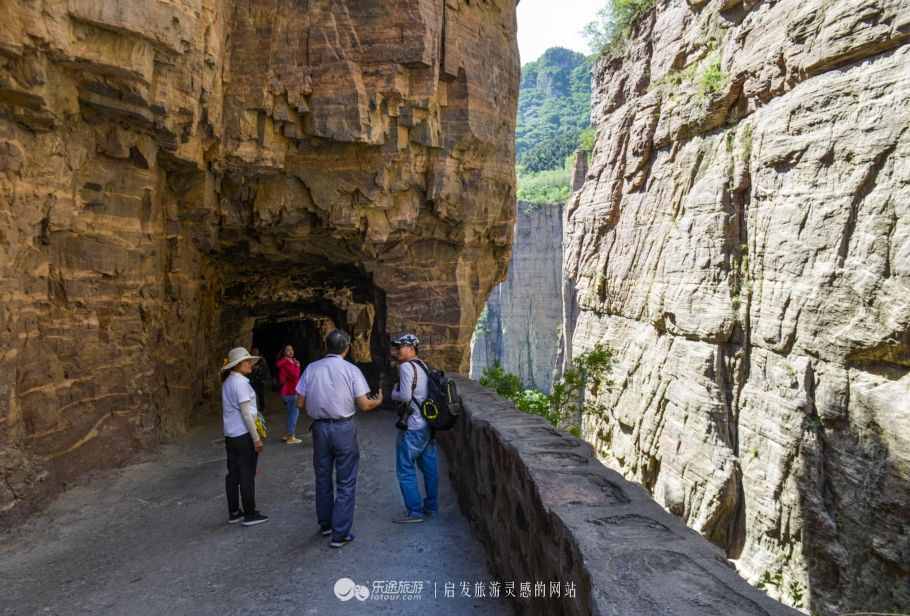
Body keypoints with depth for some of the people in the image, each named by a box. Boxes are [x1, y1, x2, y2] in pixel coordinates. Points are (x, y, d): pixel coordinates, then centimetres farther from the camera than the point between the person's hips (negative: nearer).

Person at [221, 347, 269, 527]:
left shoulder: (227, 382, 12)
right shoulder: (240, 383, -17)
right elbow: (246, 413, -19)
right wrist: (256, 438, -15)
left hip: (230, 435, 9)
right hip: (244, 435, -9)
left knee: (233, 474, 13)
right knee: (247, 475, 0)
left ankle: (234, 512, 20)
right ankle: (249, 514, 8)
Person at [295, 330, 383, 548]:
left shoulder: (311, 369, 0)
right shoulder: (351, 370, -9)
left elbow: (301, 403, 2)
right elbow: (364, 405, -10)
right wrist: (378, 400, 11)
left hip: (320, 427, 4)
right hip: (343, 428, -4)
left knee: (322, 478, 20)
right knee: (345, 482, 6)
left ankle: (325, 523, 35)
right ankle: (340, 533, 8)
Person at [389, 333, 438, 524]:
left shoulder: (406, 367, -15)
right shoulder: (423, 365, 11)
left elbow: (405, 396, -22)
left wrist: (393, 393, -2)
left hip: (413, 428, -9)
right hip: (429, 425, 9)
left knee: (405, 470, 1)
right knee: (429, 467, 16)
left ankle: (415, 512, 5)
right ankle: (431, 506, 26)